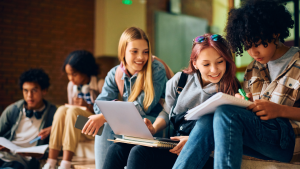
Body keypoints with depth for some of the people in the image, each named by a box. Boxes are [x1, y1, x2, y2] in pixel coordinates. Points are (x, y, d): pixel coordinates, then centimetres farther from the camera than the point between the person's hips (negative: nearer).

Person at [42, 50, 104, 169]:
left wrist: (88, 106, -22)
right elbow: (71, 107, 15)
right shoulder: (72, 85, 10)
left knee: (73, 111, -30)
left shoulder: (99, 85, -6)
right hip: (75, 129, 5)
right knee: (62, 110, -23)